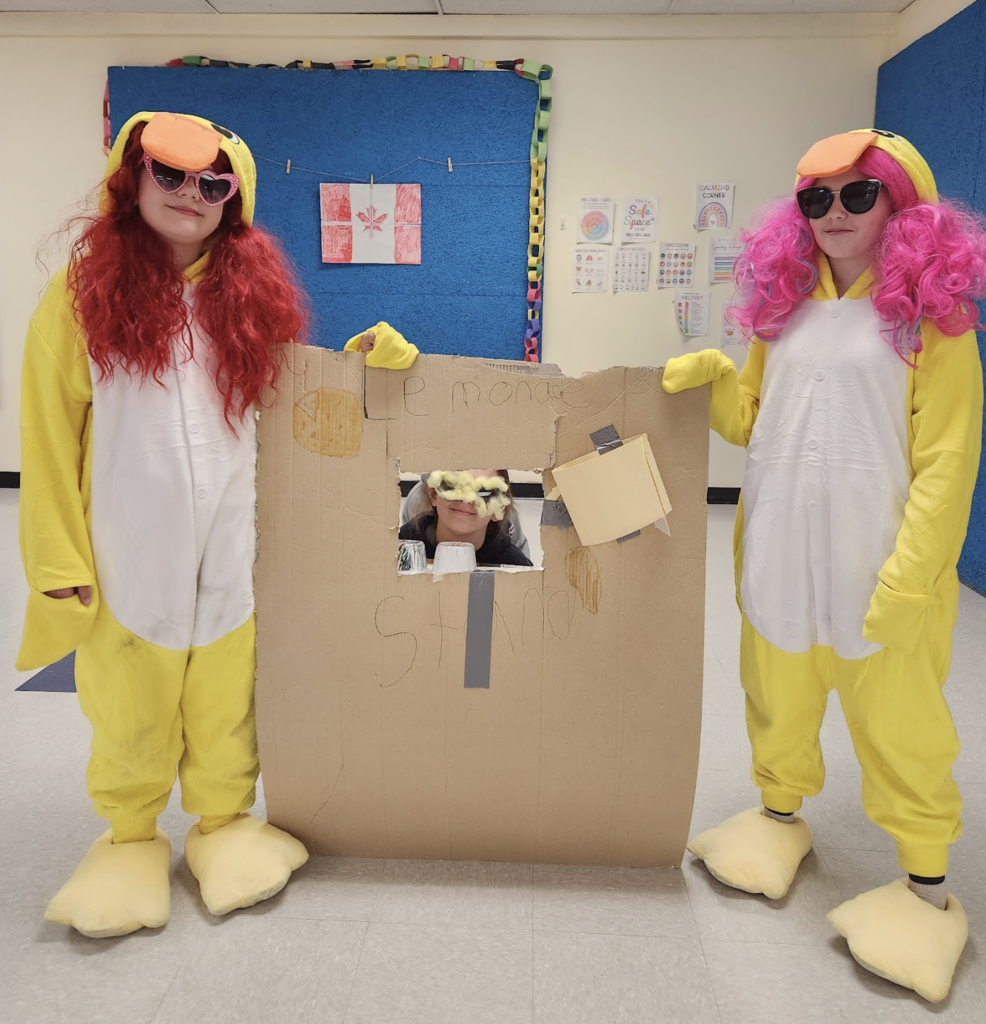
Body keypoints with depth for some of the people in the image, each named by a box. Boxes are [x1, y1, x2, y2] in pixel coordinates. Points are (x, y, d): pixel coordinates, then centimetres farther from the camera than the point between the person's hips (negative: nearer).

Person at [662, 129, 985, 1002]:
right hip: (777, 559, 5)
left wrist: (909, 579, -18)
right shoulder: (784, 308, 8)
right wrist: (713, 378, -6)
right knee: (778, 700, 19)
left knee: (896, 723, 7)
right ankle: (780, 815, 43)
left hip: (877, 569, -4)